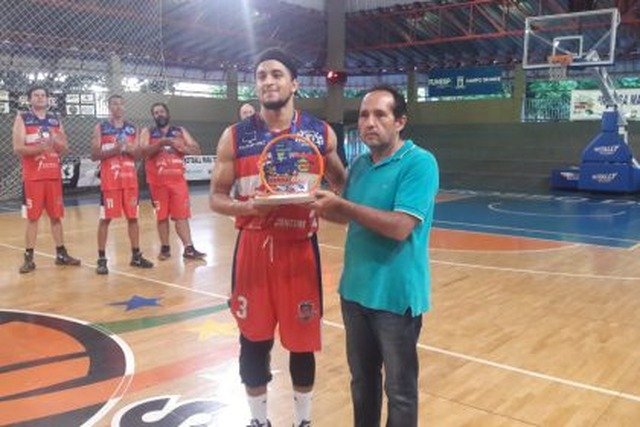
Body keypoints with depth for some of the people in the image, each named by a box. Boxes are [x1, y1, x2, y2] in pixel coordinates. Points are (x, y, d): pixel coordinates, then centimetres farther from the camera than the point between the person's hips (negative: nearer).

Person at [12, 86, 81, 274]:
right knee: (32, 217, -1)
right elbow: (17, 148, -9)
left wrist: (55, 142, -10)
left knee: (56, 215, 8)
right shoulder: (22, 119, 0)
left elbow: (65, 149, 11)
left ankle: (61, 254, 16)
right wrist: (40, 148, -24)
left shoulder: (55, 121, 12)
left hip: (54, 174, 4)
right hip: (32, 176, -4)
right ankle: (29, 258, 5)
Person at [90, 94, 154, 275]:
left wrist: (130, 149, -9)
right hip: (110, 179, -4)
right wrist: (114, 149, -18)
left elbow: (138, 154, 12)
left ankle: (136, 255, 16)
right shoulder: (101, 128, 2)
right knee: (105, 218, -2)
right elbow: (94, 155, -5)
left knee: (133, 216, 7)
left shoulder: (132, 128, 12)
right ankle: (101, 259, 4)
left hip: (130, 178, 4)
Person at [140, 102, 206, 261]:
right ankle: (165, 248, 14)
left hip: (178, 179, 1)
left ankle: (189, 248, -3)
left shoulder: (180, 131, 11)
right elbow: (143, 151, -12)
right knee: (162, 216, 5)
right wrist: (161, 143, -24)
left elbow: (196, 149, 5)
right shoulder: (147, 132, 6)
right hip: (158, 181, -1)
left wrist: (181, 146, -12)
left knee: (181, 215, -1)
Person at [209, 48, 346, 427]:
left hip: (301, 247, 0)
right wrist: (247, 206, -19)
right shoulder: (235, 136, -1)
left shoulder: (321, 133, 0)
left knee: (302, 340, 11)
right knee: (253, 340, 11)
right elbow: (217, 197, 2)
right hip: (253, 248, 0)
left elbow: (343, 184, 12)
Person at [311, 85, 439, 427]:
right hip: (355, 290, 7)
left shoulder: (419, 162, -15)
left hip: (395, 295, -6)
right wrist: (319, 206, -4)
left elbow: (400, 226, -25)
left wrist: (342, 204, -22)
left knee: (399, 389, 12)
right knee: (362, 380, 23)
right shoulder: (359, 164, 7)